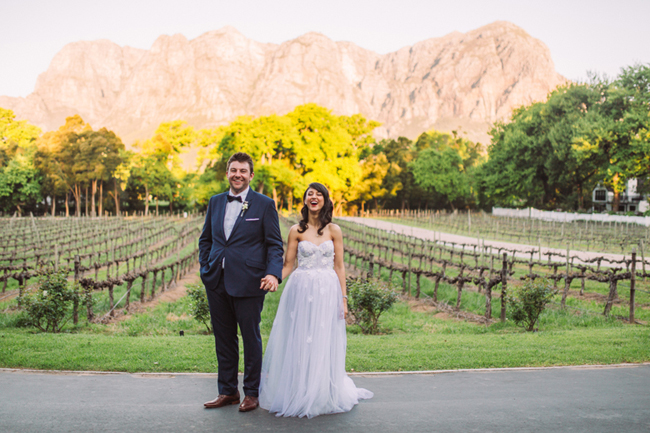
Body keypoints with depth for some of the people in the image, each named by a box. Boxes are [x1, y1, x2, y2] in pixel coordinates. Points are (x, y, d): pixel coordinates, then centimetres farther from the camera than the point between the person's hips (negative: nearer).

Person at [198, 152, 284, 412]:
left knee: (251, 338, 6)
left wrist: (274, 274, -18)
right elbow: (205, 239, 19)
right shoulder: (215, 202, 12)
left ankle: (252, 393, 20)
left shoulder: (264, 204, -1)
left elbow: (275, 244, -4)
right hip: (217, 283, 4)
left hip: (248, 283, -4)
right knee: (223, 338, 12)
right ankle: (228, 391, 25)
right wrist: (205, 268, 7)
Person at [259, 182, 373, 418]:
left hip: (326, 292, 0)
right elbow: (287, 265, 5)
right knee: (298, 343, 3)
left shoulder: (334, 230, 4)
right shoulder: (296, 231, 4)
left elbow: (339, 266, 4)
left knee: (323, 345, 5)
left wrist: (343, 298, 1)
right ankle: (296, 395, 15)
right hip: (300, 292, 0)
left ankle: (323, 396, 20)